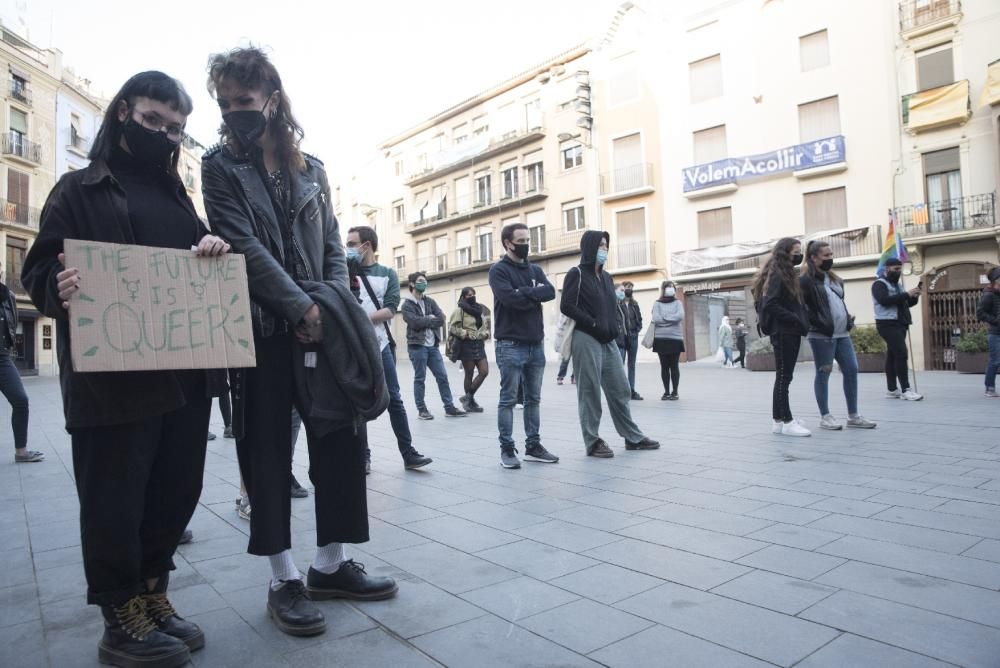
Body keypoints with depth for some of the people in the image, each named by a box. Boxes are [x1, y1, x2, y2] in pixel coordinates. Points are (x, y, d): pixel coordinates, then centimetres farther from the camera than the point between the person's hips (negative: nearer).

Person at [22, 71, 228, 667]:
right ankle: (122, 619, 17)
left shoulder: (178, 196, 20)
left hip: (186, 374, 6)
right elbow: (40, 270, -3)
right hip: (113, 377, -5)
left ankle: (152, 594, 27)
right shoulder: (79, 190, 4)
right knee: (114, 500, 2)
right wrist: (60, 287, -26)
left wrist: (213, 250, -4)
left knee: (176, 491, 10)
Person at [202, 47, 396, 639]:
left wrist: (334, 303, -5)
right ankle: (284, 580, 14)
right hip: (262, 328, -3)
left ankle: (332, 564, 19)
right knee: (268, 452, 2)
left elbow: (332, 242, 11)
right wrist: (299, 306, -14)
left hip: (319, 323, 3)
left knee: (342, 439, 3)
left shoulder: (311, 167, 14)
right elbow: (243, 244, -7)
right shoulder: (221, 166, 5)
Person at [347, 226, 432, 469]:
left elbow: (390, 310, -6)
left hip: (380, 346, -1)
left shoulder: (387, 274, 6)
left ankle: (408, 454, 7)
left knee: (394, 400, 1)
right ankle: (363, 455, 15)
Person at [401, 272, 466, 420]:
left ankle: (449, 407, 10)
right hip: (417, 346, -5)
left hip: (432, 345, 5)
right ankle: (421, 409, 10)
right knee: (419, 378, 1)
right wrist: (431, 320, -6)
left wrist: (425, 322, -10)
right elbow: (415, 322, -18)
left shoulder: (430, 301, 14)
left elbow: (442, 318, 1)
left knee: (442, 376, 5)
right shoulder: (407, 305, -2)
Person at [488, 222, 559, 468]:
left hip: (536, 344, 6)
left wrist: (524, 292, -12)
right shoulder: (499, 270, -3)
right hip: (511, 345, -6)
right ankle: (507, 449, 7)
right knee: (508, 400, -1)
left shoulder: (535, 269, 15)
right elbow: (510, 298, -19)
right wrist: (535, 294, -7)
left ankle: (533, 446, 20)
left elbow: (550, 292, -1)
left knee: (533, 399, 11)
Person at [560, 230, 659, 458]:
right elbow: (566, 306, -12)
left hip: (608, 341, 7)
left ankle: (633, 437, 20)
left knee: (620, 389, 10)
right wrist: (593, 323, -14)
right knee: (590, 392, -2)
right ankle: (593, 442, 7)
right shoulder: (576, 274, -3)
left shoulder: (605, 276, 18)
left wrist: (614, 327, 6)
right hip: (586, 340, -7)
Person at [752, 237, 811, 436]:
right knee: (784, 378, -6)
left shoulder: (787, 274, 18)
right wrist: (796, 321, -19)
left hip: (789, 333, 10)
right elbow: (770, 305, -21)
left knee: (783, 378, 11)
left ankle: (779, 421, 15)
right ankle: (787, 422, -3)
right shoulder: (777, 274, -11)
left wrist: (801, 323, 4)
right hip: (783, 333, -10)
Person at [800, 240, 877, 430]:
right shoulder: (806, 280, -8)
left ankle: (853, 416, 14)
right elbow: (803, 308, -15)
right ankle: (825, 416, 9)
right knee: (823, 373, -1)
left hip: (842, 334, 8)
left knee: (851, 370, 6)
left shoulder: (833, 278, 18)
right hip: (821, 335, -8)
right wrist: (822, 325, -19)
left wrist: (848, 321, 9)